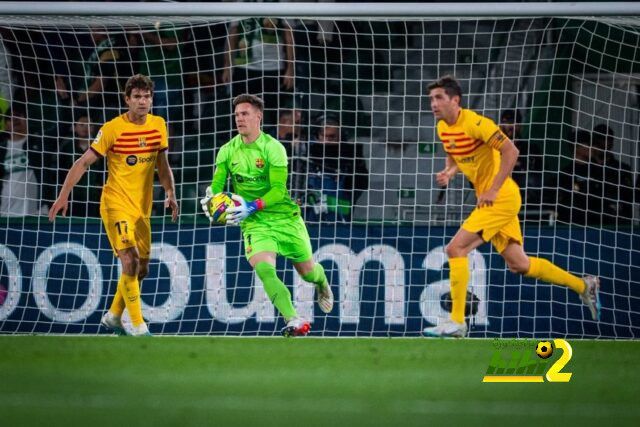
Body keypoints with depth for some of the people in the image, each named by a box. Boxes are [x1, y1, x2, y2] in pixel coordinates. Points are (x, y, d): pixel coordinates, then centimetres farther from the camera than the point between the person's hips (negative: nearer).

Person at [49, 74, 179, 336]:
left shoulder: (158, 126, 3)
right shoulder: (113, 129, -12)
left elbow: (162, 165, 13)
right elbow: (84, 162, -7)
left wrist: (170, 194, -2)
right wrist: (63, 195, -12)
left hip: (142, 208, 6)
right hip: (116, 204, -6)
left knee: (141, 269, 12)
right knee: (131, 262, -19)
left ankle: (113, 316, 33)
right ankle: (139, 328, -16)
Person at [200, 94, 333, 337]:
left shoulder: (273, 148, -13)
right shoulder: (228, 151, 0)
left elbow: (278, 190, -19)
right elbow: (217, 184, -3)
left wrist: (252, 206, -32)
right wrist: (211, 200, -26)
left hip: (284, 216, -2)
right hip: (254, 224, 2)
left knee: (307, 271, 13)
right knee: (263, 268, -26)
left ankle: (322, 283, 52)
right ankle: (293, 321, -31)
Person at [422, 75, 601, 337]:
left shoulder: (474, 123, -19)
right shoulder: (443, 128, 7)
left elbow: (511, 151, -21)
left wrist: (493, 190, -24)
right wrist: (448, 173, 1)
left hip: (501, 198, -9)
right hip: (489, 200, 9)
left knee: (456, 249, -16)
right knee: (518, 264, 12)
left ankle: (456, 322, -13)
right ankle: (583, 286, 26)